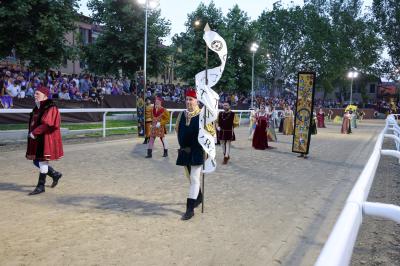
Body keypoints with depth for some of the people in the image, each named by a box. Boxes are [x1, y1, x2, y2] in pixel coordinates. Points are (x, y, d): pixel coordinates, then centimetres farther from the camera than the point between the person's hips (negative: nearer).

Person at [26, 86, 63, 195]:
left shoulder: (50, 108, -15)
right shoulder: (38, 108, 13)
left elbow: (46, 124, -24)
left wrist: (34, 133, -22)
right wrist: (32, 133, 7)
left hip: (46, 139, -9)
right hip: (37, 139, 9)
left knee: (42, 161, -3)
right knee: (36, 162, 14)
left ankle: (40, 186, 8)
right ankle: (55, 175, 31)